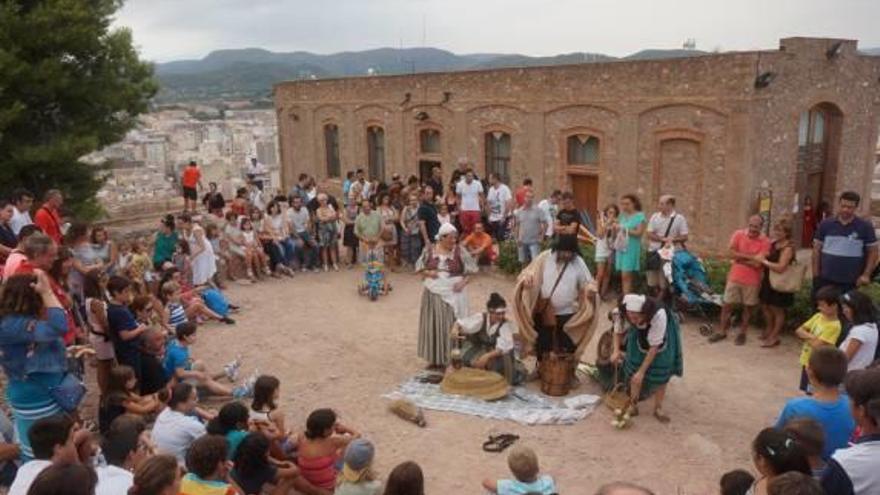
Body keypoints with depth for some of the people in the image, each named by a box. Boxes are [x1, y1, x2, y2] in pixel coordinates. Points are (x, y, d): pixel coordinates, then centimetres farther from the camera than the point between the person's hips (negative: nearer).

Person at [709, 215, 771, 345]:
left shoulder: (765, 242, -11)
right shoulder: (738, 234, -4)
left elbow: (757, 263, -20)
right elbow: (730, 253, -14)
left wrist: (739, 258, -13)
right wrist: (750, 257, -17)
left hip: (752, 281, -2)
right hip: (734, 277, 2)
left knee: (748, 307, 10)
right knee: (727, 305, 7)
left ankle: (742, 333, 26)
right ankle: (723, 332, 20)